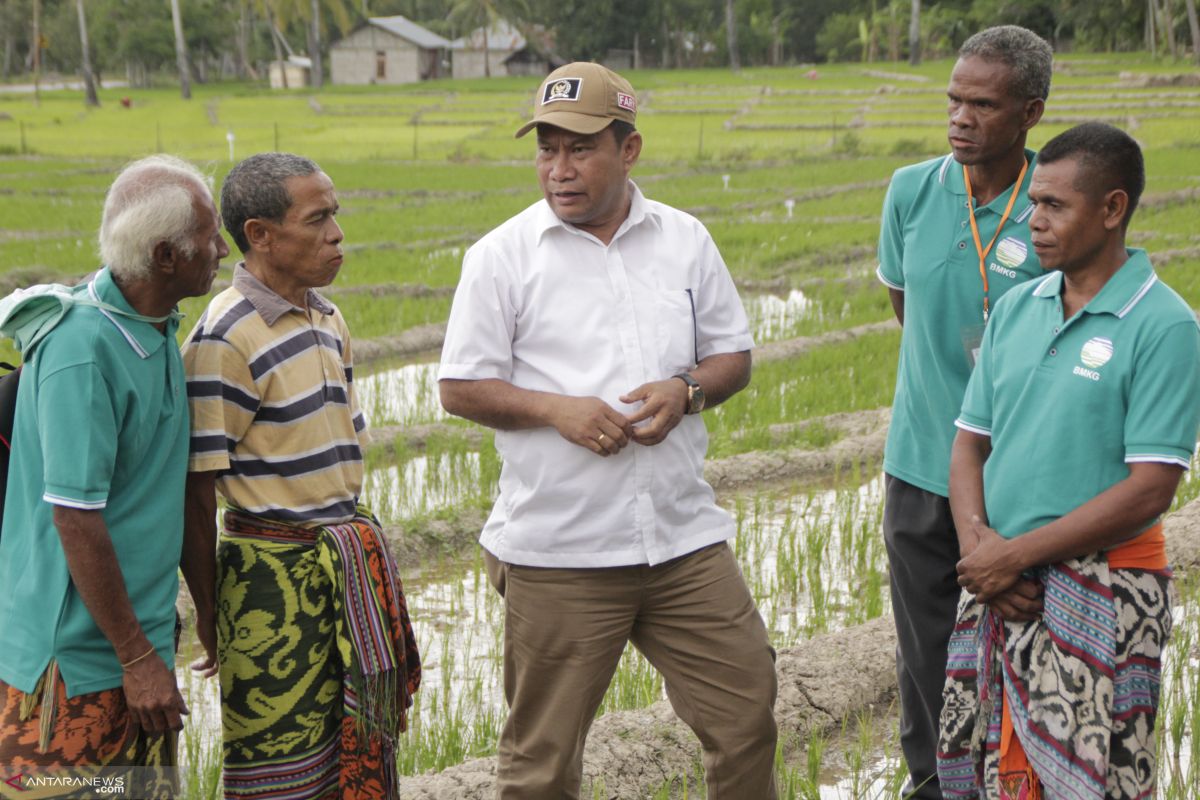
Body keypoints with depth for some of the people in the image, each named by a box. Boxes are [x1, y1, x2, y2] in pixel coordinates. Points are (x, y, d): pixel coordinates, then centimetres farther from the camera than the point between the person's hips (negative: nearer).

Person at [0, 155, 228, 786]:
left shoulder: (158, 330, 6)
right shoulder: (82, 352, -22)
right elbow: (76, 520, -22)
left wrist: (208, 600, 20)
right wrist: (136, 656, -18)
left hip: (140, 637, 9)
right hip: (76, 657, -9)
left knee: (150, 787, 16)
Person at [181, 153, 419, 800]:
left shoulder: (327, 318, 9)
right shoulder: (224, 339, -17)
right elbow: (196, 485, -15)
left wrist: (353, 537, 18)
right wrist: (210, 599, -12)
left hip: (348, 554, 8)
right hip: (274, 573, -8)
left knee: (360, 746, 15)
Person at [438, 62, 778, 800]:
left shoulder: (686, 241, 8)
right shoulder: (501, 256, -2)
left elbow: (734, 355, 14)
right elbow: (460, 387, -1)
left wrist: (688, 390, -8)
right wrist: (557, 409, -17)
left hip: (686, 538, 3)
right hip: (557, 552, -3)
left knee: (746, 714, 9)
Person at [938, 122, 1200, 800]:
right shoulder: (1015, 309, 8)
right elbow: (971, 441, 11)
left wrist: (1016, 554, -16)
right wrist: (976, 540, -8)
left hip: (1104, 592, -6)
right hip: (999, 587, 6)